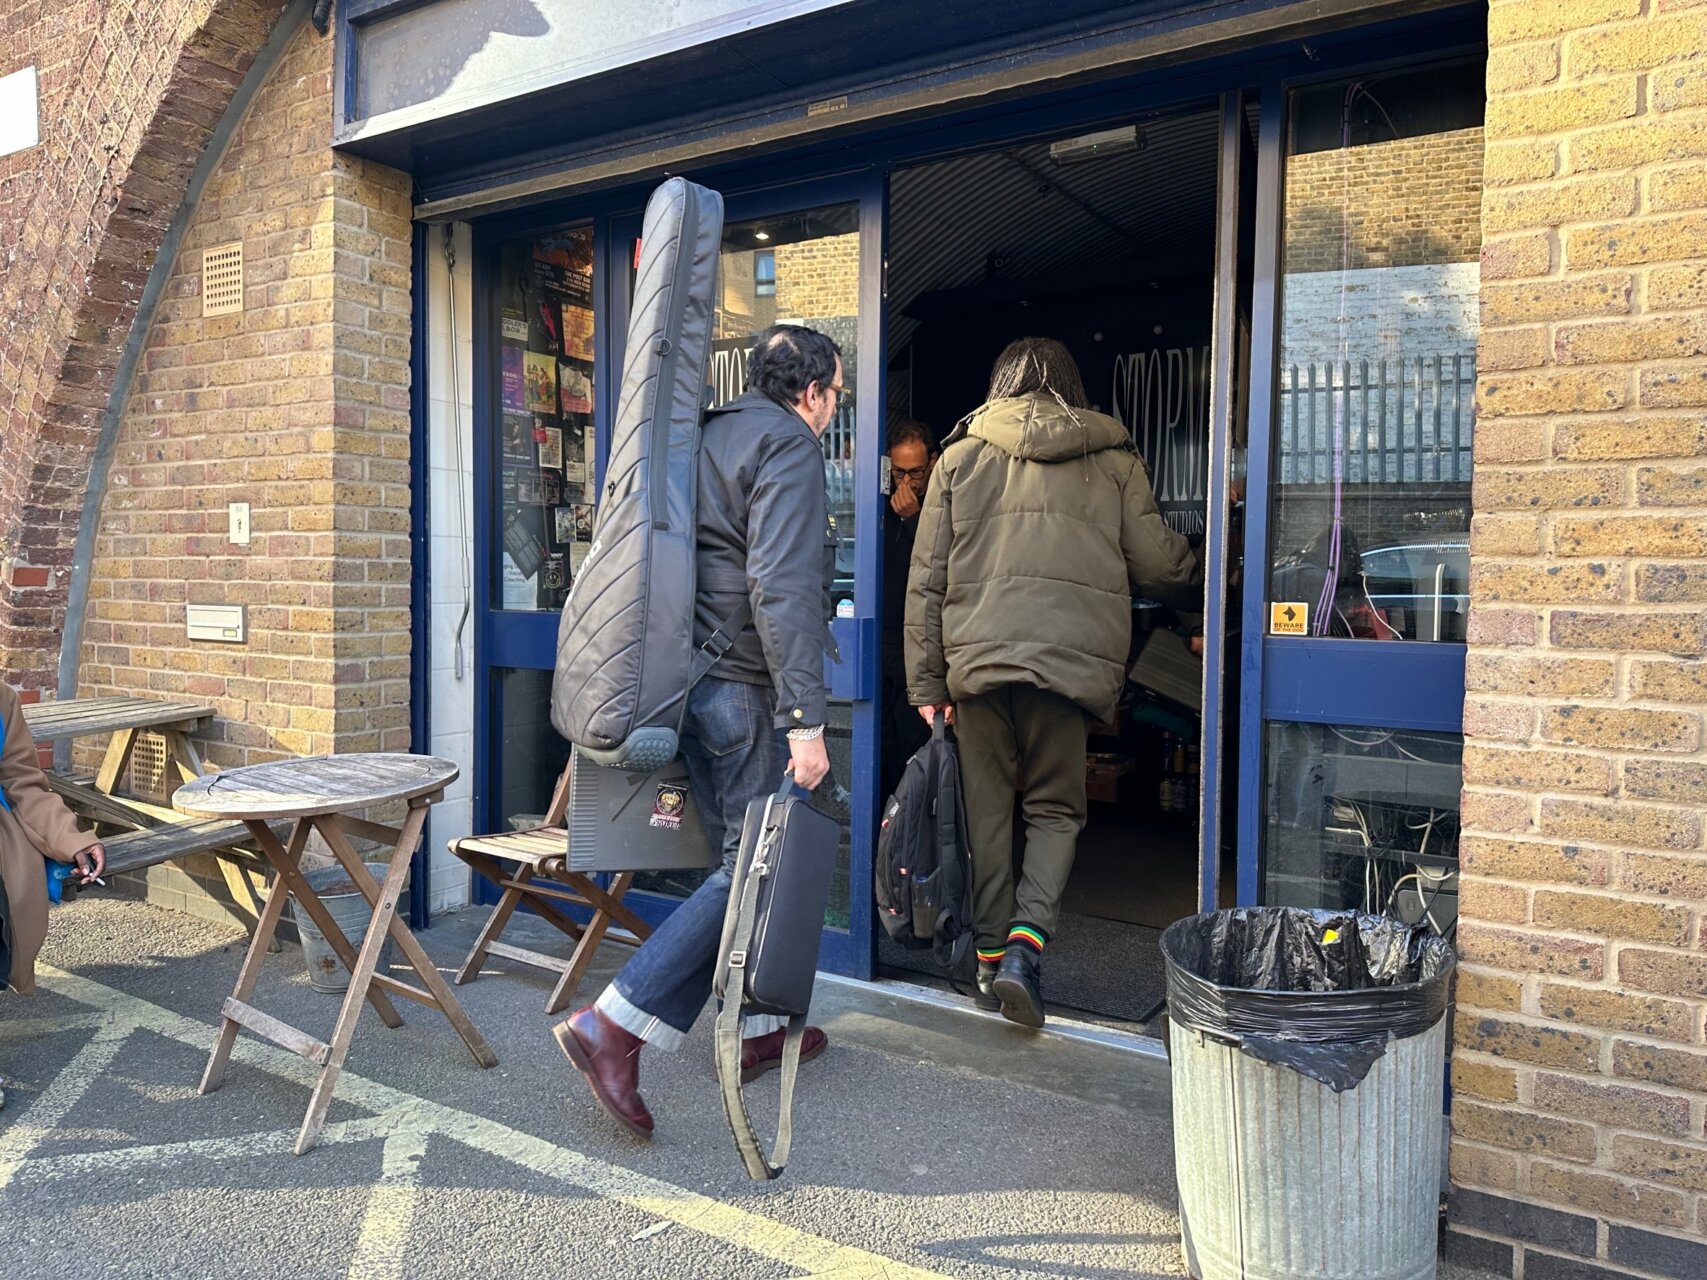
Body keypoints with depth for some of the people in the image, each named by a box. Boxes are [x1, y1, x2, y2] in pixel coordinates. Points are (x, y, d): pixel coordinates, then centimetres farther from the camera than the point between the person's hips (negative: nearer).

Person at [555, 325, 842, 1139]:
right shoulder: (789, 447, -9)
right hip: (741, 686, -10)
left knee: (746, 858, 16)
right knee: (751, 867, -4)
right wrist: (806, 719, -23)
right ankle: (613, 1026, -6)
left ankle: (758, 1032, 26)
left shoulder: (708, 438, 19)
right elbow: (783, 587, -21)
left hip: (688, 677, 10)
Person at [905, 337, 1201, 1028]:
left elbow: (926, 580, 6)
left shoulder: (961, 456, 10)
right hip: (1069, 661, 0)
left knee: (988, 809, 12)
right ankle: (1026, 941, -6)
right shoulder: (1113, 460, 9)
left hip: (977, 659, 1)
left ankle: (993, 956, 19)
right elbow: (1161, 565, 9)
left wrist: (926, 682, 8)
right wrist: (1210, 584, 32)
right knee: (1056, 809, 12)